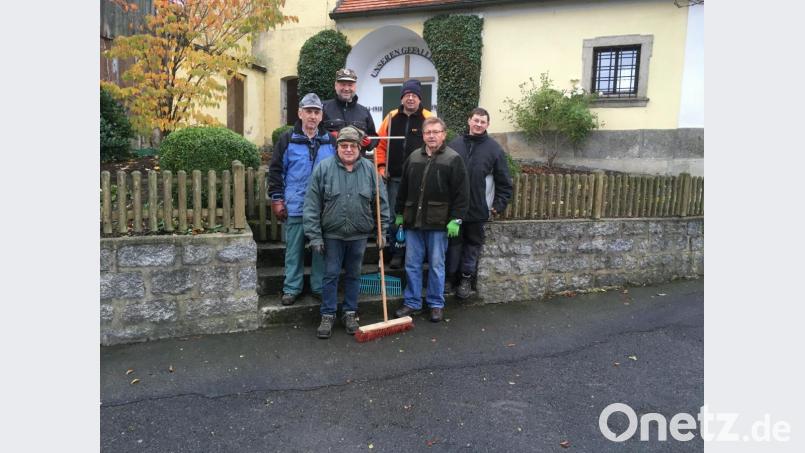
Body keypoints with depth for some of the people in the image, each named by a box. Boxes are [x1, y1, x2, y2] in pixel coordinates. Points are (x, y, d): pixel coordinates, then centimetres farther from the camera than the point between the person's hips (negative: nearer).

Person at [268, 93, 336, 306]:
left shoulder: (330, 141, 6)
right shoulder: (287, 140, 1)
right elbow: (276, 170, 2)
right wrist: (277, 199, -3)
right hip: (295, 207, -2)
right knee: (294, 250, 8)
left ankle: (320, 287, 23)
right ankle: (291, 288, 20)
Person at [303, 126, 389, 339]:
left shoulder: (369, 169, -1)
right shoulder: (324, 168, -6)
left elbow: (381, 202, 4)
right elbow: (312, 205, -7)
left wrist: (382, 231, 2)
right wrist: (315, 236, -10)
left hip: (359, 234, 2)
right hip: (332, 234, -1)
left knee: (353, 274, 13)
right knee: (331, 274, 5)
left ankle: (350, 313, 27)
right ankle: (328, 315, 19)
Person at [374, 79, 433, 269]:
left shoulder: (428, 119, 0)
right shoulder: (391, 118, 9)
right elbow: (381, 144, 11)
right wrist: (381, 166, 3)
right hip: (394, 178, 3)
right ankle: (396, 253, 19)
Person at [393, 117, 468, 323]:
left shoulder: (453, 159, -4)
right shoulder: (413, 157, 10)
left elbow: (461, 193, -7)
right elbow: (403, 188, 16)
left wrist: (456, 219, -12)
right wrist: (400, 213, 14)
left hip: (438, 222, -4)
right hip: (413, 221, 4)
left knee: (436, 265, 7)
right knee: (412, 264, 10)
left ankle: (436, 304, 20)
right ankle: (412, 302, 22)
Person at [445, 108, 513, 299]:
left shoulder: (494, 148, -1)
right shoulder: (454, 144, 1)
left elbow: (504, 181, 1)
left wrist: (499, 204, -4)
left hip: (478, 208, -1)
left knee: (473, 243, 10)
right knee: (454, 242, 10)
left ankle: (467, 278, 23)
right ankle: (450, 276, 23)